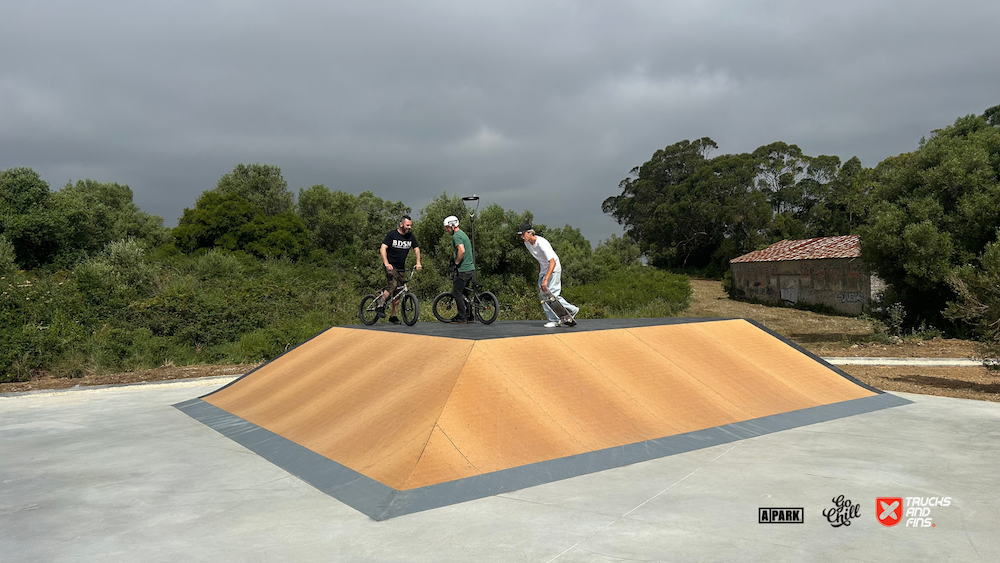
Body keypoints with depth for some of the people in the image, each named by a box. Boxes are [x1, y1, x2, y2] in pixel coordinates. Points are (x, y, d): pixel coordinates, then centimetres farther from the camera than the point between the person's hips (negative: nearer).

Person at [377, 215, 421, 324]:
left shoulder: (411, 236, 5)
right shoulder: (392, 234, -9)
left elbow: (416, 249, 7)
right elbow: (383, 249, -15)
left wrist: (418, 263, -10)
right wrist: (386, 263, -28)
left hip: (401, 267, 5)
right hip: (390, 265, -5)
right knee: (393, 284, -27)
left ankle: (393, 316, 10)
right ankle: (380, 305, -14)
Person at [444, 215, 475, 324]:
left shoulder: (456, 236, -13)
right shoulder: (462, 234, 19)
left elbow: (462, 250, -28)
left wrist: (455, 264, -20)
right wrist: (455, 261, 24)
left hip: (463, 270, -10)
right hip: (471, 269, 10)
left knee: (456, 293, -3)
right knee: (462, 293, 17)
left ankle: (462, 318, -2)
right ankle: (468, 315, 20)